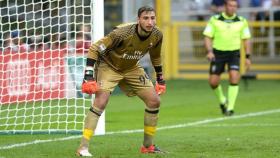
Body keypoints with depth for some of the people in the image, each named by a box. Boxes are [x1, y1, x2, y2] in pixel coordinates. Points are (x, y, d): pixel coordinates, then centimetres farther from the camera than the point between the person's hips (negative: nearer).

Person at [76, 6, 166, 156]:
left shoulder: (156, 35, -14)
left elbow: (155, 56, 10)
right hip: (109, 66, -6)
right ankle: (83, 148, -22)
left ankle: (148, 145, 14)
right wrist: (88, 77, -34)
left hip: (131, 68, 6)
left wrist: (160, 79, 13)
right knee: (100, 103, -25)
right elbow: (94, 49, -29)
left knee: (154, 101, -1)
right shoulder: (122, 33, -33)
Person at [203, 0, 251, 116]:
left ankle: (230, 108, -11)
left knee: (234, 77, -20)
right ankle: (222, 101, 28)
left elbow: (246, 40, 8)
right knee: (213, 82, -2)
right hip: (218, 53, 0)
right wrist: (209, 51, -18)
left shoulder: (242, 21, 1)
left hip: (234, 53, 0)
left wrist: (247, 57, 3)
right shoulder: (215, 20, -3)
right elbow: (207, 37, -2)